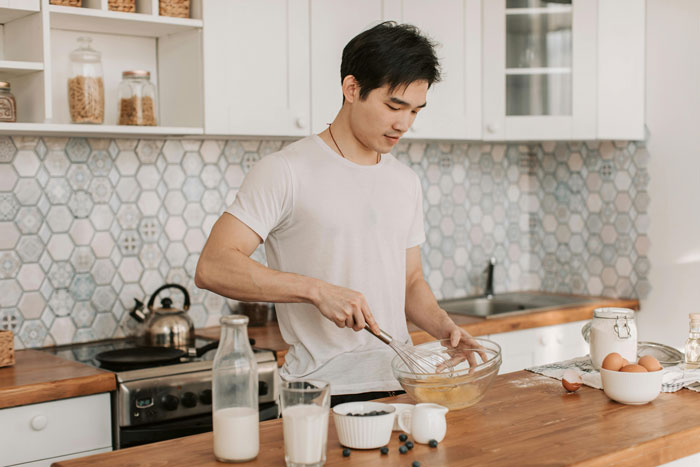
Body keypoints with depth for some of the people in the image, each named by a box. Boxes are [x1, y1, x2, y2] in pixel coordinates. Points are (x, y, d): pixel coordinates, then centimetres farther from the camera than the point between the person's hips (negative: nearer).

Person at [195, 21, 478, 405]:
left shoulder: (406, 182, 15)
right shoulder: (285, 171, -7)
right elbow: (212, 268, -15)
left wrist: (445, 327, 3)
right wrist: (317, 290, -22)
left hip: (401, 388, 5)